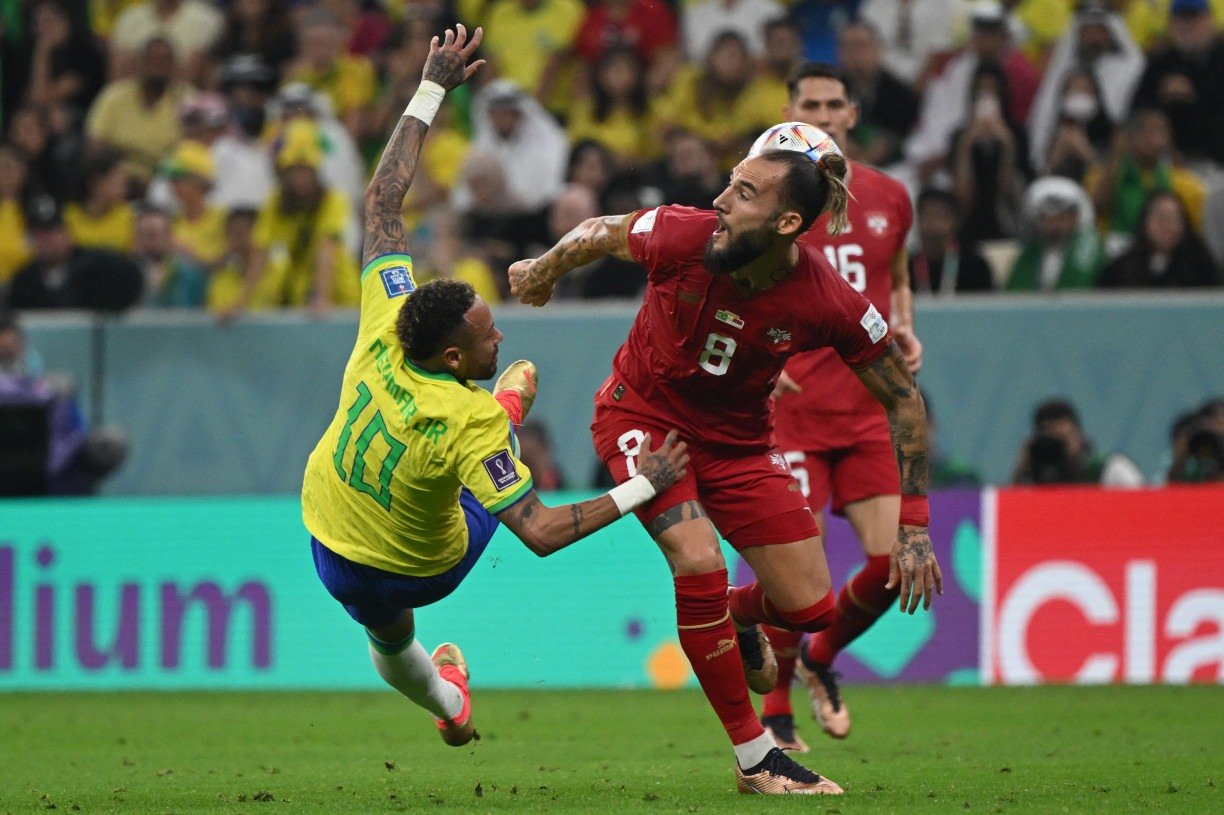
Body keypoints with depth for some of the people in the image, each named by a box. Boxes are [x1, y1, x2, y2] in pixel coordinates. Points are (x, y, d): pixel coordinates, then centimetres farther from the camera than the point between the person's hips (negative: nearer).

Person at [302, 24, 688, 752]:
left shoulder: (385, 330, -28)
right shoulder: (470, 422, -38)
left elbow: (383, 199, -21)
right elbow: (541, 533, -37)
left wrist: (433, 89, -18)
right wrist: (643, 487, -30)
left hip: (336, 559, 3)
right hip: (425, 571, -3)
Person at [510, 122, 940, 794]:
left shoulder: (829, 304, -26)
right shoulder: (682, 235, -28)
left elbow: (903, 399, -12)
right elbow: (597, 233, -6)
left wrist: (913, 525, -13)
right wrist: (543, 272, 14)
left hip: (737, 438, 2)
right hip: (641, 417, -2)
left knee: (810, 609, 2)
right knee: (698, 559, -24)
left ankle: (736, 615, 41)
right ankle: (754, 757, -11)